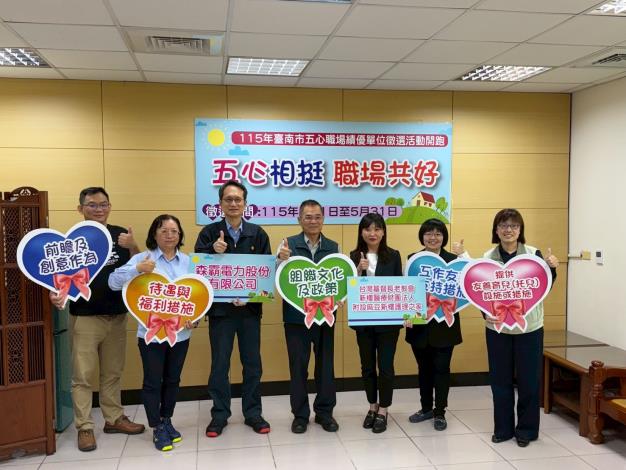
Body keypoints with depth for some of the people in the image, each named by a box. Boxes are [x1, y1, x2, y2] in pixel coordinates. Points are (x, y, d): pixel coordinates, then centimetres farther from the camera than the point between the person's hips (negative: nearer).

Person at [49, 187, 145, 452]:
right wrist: (56, 293, -25)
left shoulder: (120, 234, 4)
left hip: (117, 316, 3)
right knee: (83, 376, 1)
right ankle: (84, 427, 13)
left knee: (113, 373, 15)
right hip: (85, 318, -3)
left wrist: (132, 247, -16)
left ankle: (114, 418, 28)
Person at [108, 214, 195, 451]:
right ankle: (157, 428, 20)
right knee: (153, 381, 5)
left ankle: (167, 421, 35)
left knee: (172, 380, 16)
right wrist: (137, 269, -29)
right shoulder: (142, 258, -6)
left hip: (180, 332, 4)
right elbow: (114, 282, -14)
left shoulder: (188, 261, 5)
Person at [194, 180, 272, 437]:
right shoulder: (210, 233, 0)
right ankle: (219, 414, 23)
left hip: (250, 309, 1)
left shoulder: (258, 234, 2)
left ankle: (253, 413, 24)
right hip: (220, 309, -1)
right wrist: (213, 250, -25)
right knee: (219, 365, 9)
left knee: (252, 363, 10)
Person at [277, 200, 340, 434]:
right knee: (298, 365, 7)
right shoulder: (288, 244, -2)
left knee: (326, 364, 11)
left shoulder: (334, 247, 5)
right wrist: (281, 260, -26)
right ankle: (300, 414, 21)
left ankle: (325, 412, 26)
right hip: (296, 315, -2)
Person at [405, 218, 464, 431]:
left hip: (444, 324, -2)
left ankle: (439, 412, 20)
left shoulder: (453, 259, -3)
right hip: (419, 324, 3)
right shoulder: (412, 259, 4)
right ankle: (426, 408, 32)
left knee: (441, 369, 6)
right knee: (424, 368, 16)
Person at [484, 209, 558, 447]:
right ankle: (503, 428, 25)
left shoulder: (533, 253, -6)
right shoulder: (488, 257, -1)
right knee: (500, 380, 11)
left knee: (528, 380, 8)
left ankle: (526, 429, 23)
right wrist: (486, 313, -15)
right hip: (497, 328, 2)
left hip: (529, 328, -1)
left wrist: (551, 268, -25)